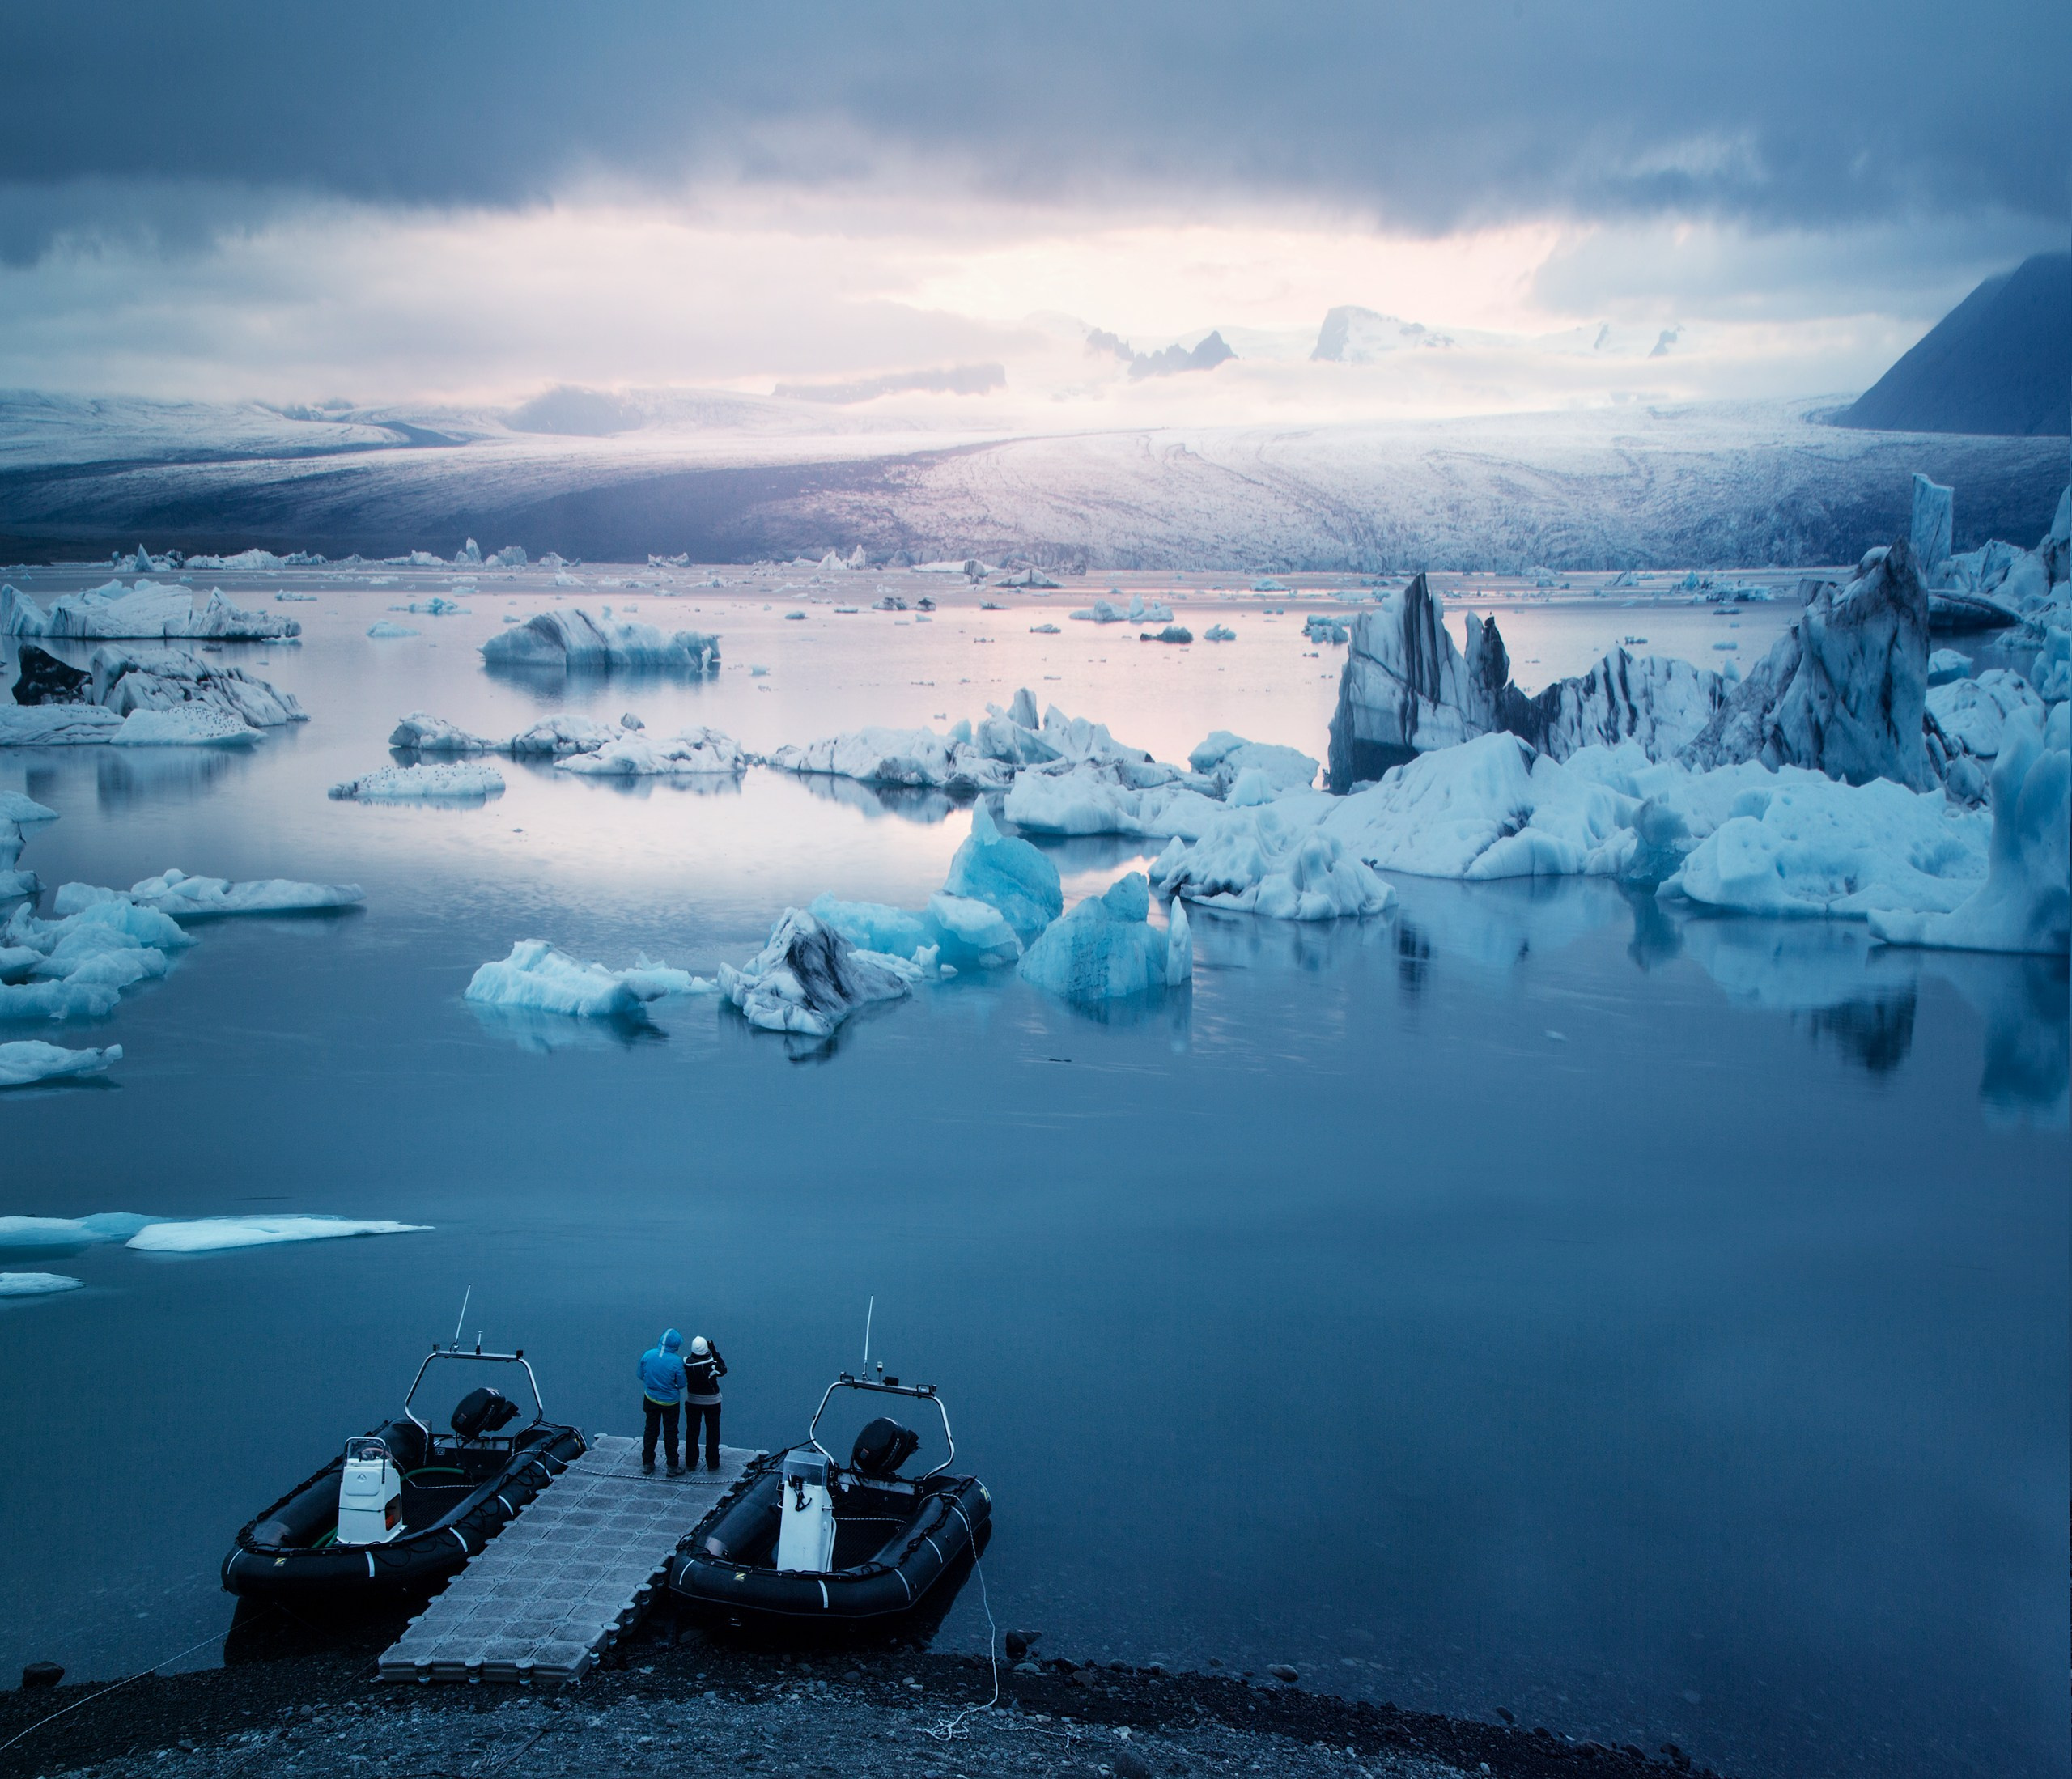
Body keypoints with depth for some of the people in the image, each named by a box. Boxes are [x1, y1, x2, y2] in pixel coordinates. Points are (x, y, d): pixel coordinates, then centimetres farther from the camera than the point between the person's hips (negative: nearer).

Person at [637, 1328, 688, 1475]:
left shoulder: (648, 1355, -14)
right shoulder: (677, 1361, -24)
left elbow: (641, 1375, 0)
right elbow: (681, 1384, -14)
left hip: (651, 1399, 3)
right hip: (670, 1402, -3)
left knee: (650, 1430, 19)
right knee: (670, 1433, 12)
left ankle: (647, 1463, 27)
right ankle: (673, 1466, 20)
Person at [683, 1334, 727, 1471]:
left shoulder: (687, 1363, -21)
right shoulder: (712, 1365, -26)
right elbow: (723, 1370, -7)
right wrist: (715, 1352, -7)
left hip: (692, 1401, 2)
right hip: (712, 1402, -2)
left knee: (692, 1432, 16)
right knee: (712, 1433, 13)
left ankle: (691, 1463, 23)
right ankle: (712, 1463, 19)